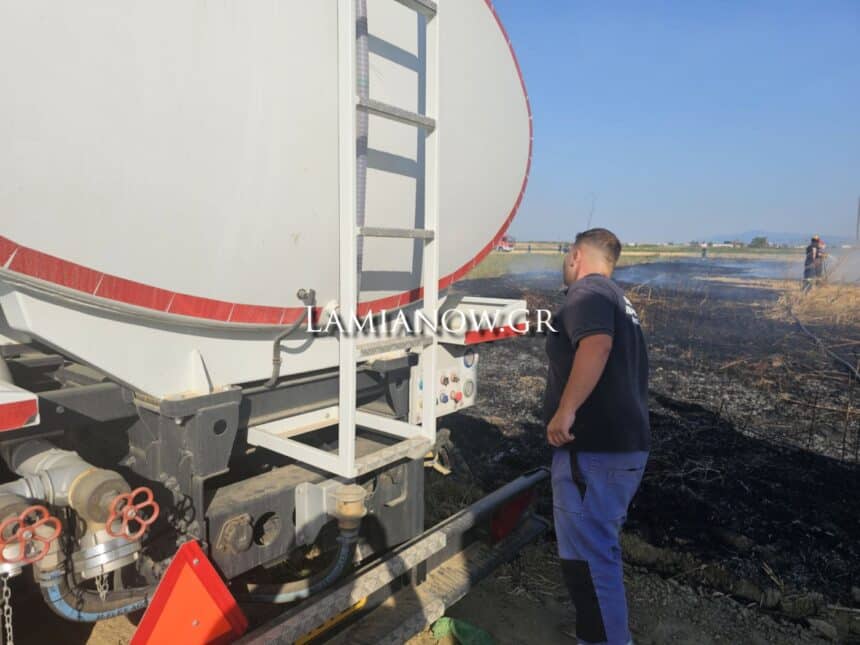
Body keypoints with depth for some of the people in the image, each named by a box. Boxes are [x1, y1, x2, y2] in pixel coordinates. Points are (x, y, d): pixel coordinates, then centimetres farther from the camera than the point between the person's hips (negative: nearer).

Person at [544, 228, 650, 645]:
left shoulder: (586, 292, -10)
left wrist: (566, 410, -29)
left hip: (595, 447, -11)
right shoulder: (618, 299, 22)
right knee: (599, 547, 23)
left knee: (586, 556, -2)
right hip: (625, 443, 11)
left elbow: (596, 345, -31)